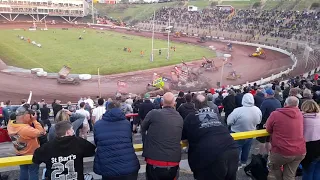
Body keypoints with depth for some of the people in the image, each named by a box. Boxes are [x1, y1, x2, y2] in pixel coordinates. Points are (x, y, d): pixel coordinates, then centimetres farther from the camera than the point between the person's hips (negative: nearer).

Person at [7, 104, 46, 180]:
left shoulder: (10, 124, -13)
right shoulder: (26, 129, -38)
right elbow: (41, 133, -31)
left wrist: (31, 121, -12)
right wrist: (35, 121, -26)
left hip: (20, 155, 7)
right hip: (31, 155, -7)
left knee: (23, 172, 26)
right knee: (33, 173, 15)